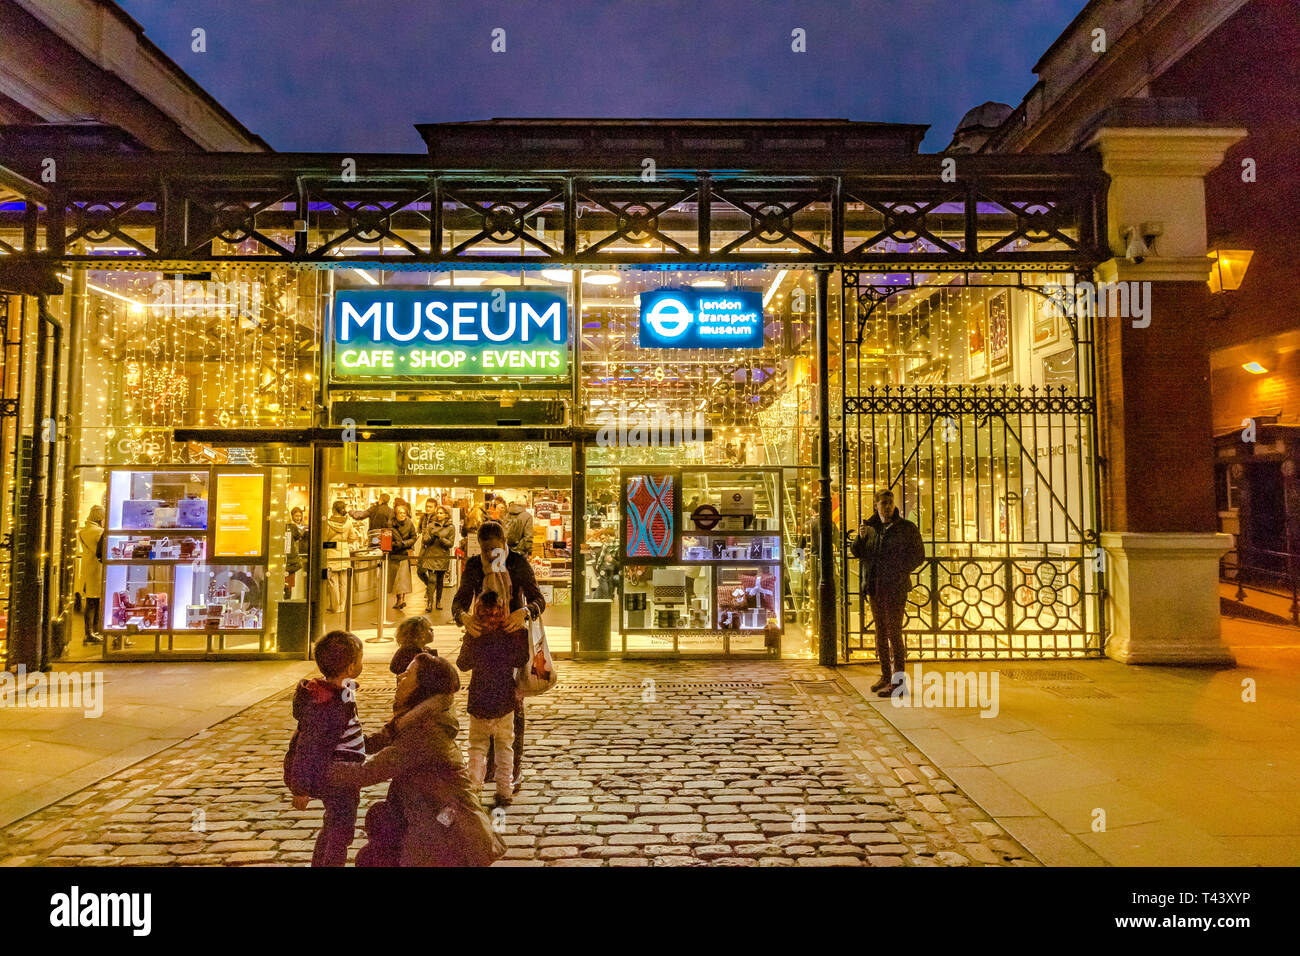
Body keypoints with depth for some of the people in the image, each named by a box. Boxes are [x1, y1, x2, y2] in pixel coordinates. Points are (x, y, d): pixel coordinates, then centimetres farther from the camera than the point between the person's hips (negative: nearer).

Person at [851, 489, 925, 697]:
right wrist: (860, 537, -10)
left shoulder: (907, 528, -3)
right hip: (875, 587, 6)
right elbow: (857, 552, 10)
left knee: (894, 632, -9)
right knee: (880, 632, 11)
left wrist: (900, 571, -11)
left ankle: (898, 680, -5)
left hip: (895, 588, -6)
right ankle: (885, 675, 20)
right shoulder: (870, 527, 11)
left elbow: (919, 555, -1)